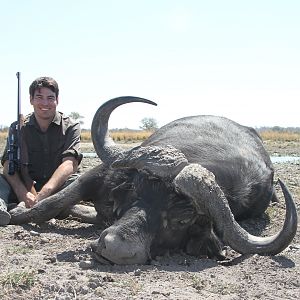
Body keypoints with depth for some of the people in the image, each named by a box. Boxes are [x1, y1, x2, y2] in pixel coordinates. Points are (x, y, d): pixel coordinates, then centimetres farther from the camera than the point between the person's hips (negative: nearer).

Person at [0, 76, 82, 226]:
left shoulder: (70, 127, 0)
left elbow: (70, 164, -17)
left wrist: (44, 193, -35)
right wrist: (23, 193, -32)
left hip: (57, 187, -1)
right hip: (25, 187, 2)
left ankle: (21, 208, -45)